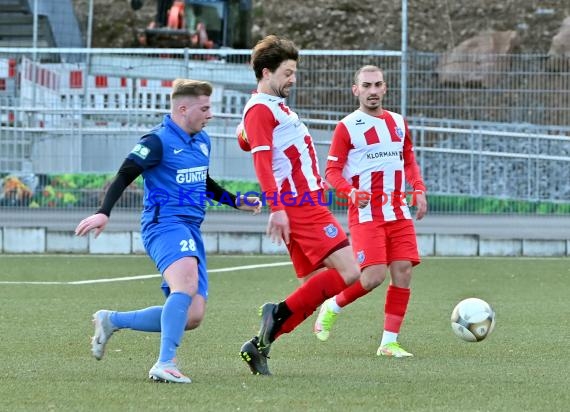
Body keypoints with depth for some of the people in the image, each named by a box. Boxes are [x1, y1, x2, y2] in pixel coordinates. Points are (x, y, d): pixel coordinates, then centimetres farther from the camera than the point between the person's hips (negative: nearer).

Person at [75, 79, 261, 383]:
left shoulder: (202, 142, 19)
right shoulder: (158, 141, -7)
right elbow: (124, 175, -13)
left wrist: (236, 202, 24)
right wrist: (103, 212, -26)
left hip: (191, 231, 9)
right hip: (165, 224, -9)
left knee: (192, 317, 0)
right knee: (187, 285, -36)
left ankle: (111, 320, 16)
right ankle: (165, 364, -39)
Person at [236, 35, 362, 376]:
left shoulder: (275, 107, 22)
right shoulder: (260, 109, -7)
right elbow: (261, 159, -17)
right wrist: (276, 207, -27)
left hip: (308, 204, 10)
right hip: (299, 206, -10)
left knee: (315, 288, 6)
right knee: (348, 273, -18)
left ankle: (260, 345, 4)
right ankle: (280, 313, -14)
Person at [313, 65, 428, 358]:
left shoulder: (398, 123, 14)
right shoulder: (347, 127, -2)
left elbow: (409, 162, 24)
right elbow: (332, 172, -4)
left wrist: (419, 190, 6)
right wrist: (350, 192, -23)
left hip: (398, 213, 5)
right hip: (366, 213, -5)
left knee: (403, 272, -5)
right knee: (374, 275, -16)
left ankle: (389, 342, 2)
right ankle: (332, 307, 11)